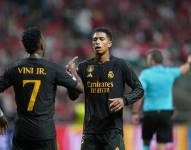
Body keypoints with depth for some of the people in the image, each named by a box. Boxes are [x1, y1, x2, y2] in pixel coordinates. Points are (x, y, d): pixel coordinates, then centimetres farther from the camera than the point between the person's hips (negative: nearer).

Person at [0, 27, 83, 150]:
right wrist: (72, 70, 21)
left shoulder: (15, 69, 2)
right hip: (45, 133, -3)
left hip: (21, 132, 3)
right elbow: (80, 88, 1)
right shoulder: (53, 69, -6)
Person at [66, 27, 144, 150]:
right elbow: (74, 96, 6)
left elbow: (139, 90, 3)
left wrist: (124, 100, -16)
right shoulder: (84, 67, 6)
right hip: (91, 129, 4)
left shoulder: (120, 65, -2)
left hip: (113, 127, -3)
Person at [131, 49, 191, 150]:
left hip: (150, 112, -2)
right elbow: (183, 70, 25)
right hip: (166, 112, 2)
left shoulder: (145, 74, -8)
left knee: (146, 142, 17)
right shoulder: (170, 72, 2)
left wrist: (135, 113, -13)